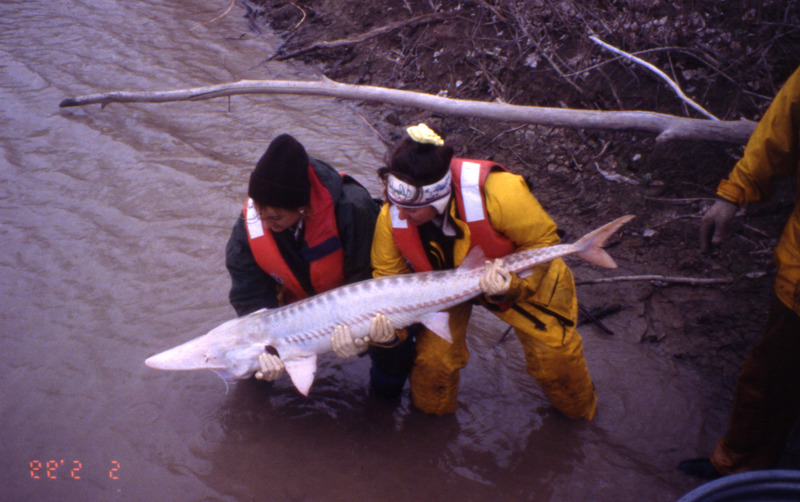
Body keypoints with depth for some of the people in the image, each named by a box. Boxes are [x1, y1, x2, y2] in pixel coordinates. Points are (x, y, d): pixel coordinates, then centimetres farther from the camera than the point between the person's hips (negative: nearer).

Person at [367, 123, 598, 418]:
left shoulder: (499, 192, -42)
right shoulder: (391, 217, -31)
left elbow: (543, 242, -24)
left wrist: (510, 285, -40)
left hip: (521, 279, -1)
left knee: (553, 350, -2)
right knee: (434, 355, -11)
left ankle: (579, 408, 33)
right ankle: (432, 410, 26)